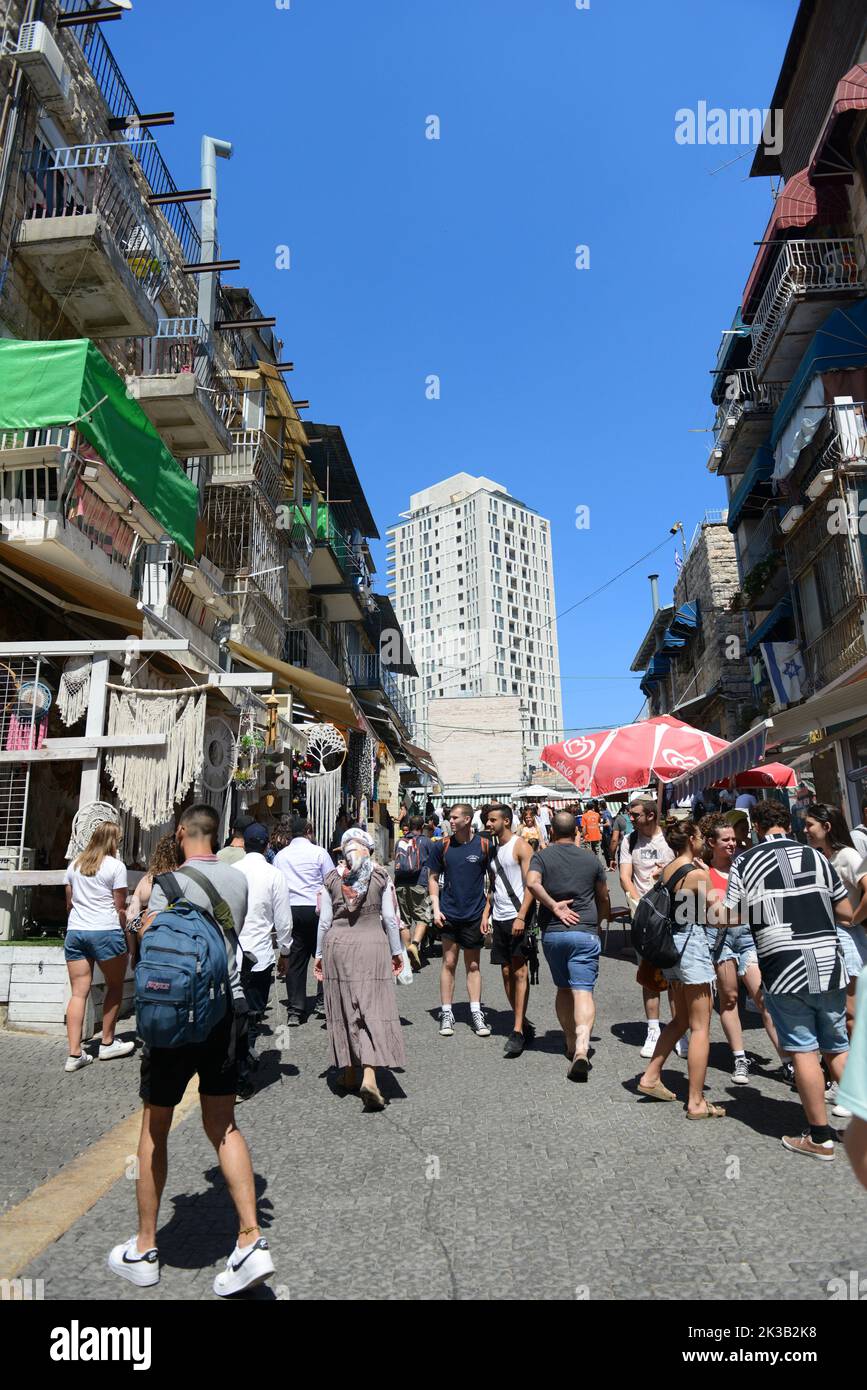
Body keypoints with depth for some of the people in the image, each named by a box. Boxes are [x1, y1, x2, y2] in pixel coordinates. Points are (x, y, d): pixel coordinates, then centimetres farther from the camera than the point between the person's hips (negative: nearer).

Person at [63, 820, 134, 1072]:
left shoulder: (75, 864, 11)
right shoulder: (116, 866, -5)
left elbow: (69, 903, 16)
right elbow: (120, 908, -4)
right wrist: (126, 937, 5)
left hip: (74, 931, 5)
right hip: (105, 932, -5)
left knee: (78, 992, 6)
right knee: (115, 986, 13)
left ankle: (74, 1054, 2)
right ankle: (107, 1043, 21)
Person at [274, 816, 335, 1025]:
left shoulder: (280, 856, 8)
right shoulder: (319, 853, -3)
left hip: (290, 910, 4)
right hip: (315, 908, -3)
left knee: (295, 960, 7)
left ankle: (295, 1010, 10)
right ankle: (322, 1002, 8)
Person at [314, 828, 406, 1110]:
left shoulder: (331, 878, 1)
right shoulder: (381, 876, -1)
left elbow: (325, 920, 2)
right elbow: (390, 918, 0)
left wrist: (319, 954, 12)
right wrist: (397, 952, 9)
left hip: (337, 943, 2)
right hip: (372, 944, -1)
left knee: (344, 1009, 13)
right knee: (373, 1008, 0)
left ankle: (349, 1073, 24)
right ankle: (369, 1076, -13)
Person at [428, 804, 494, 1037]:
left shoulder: (485, 845, -4)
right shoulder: (441, 846, 0)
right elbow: (433, 878, 7)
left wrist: (488, 911, -2)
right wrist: (436, 908, -3)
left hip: (475, 915, -1)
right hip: (449, 913, 1)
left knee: (473, 965, 9)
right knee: (449, 962, 4)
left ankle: (476, 1013, 18)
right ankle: (447, 1013, 15)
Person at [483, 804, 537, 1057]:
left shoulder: (520, 846, -7)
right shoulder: (493, 850, 16)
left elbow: (531, 884, -13)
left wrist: (521, 917, -20)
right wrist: (486, 913, 11)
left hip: (517, 917, -7)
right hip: (499, 919, 8)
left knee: (519, 971, -6)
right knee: (507, 972, 9)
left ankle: (518, 1032, -4)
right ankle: (524, 1025, 19)